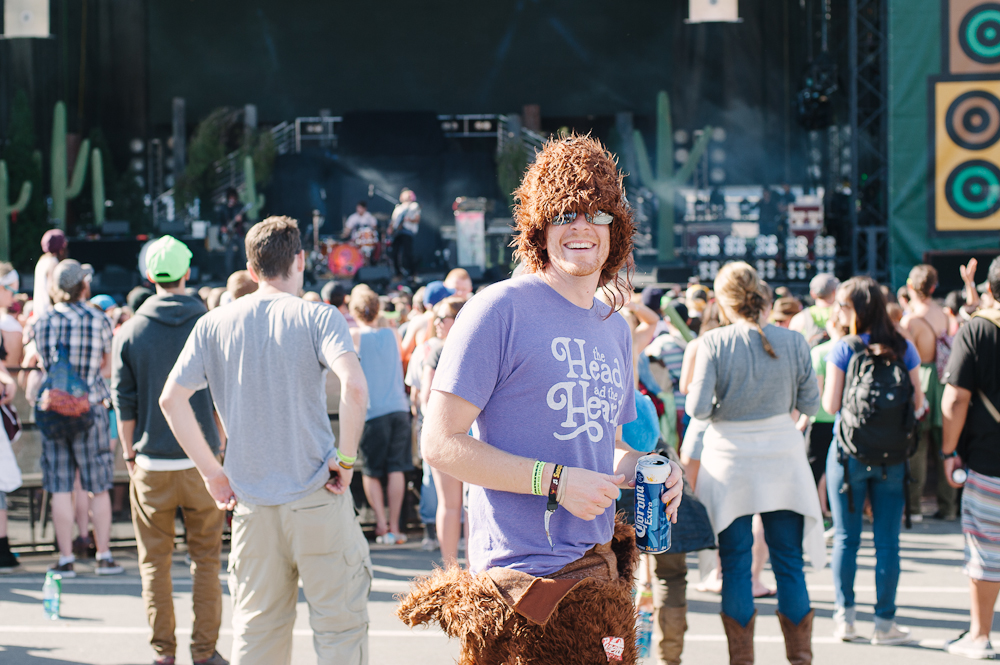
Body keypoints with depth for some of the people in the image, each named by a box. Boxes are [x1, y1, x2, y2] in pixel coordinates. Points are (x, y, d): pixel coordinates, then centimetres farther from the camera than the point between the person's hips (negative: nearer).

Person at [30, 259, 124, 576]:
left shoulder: (41, 322, 0)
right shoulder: (99, 321, -6)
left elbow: (41, 361, 13)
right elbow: (107, 363, 7)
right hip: (90, 407, -1)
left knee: (60, 489, 4)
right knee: (98, 488, 7)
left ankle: (66, 559, 5)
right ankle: (104, 556, 9)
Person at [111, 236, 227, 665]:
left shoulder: (130, 332, -1)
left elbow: (124, 403, 0)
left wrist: (130, 456, 10)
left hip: (151, 464, 0)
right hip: (201, 461, 0)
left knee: (155, 562, 8)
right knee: (205, 558, 8)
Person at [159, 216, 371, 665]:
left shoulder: (213, 325, 6)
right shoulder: (316, 318, -5)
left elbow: (171, 399, 3)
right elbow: (354, 387, -20)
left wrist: (212, 472, 7)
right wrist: (346, 459, -9)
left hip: (253, 504, 4)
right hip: (317, 497, -3)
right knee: (339, 625, 4)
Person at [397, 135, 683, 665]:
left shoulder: (615, 328, 15)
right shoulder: (499, 310, -9)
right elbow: (440, 443, -13)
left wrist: (643, 472, 4)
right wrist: (554, 480, -18)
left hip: (599, 569, 7)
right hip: (522, 576, -7)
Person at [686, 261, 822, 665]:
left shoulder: (713, 344, -11)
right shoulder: (793, 342, -4)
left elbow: (697, 408, -14)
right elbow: (810, 405, 1)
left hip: (730, 460, -2)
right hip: (782, 457, 2)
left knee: (735, 564, 6)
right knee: (788, 562, 9)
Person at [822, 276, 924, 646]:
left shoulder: (842, 350, -8)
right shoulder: (904, 349, -1)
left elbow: (830, 405, -10)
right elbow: (917, 403, 1)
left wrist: (820, 388, 10)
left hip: (849, 452, -1)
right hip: (893, 456, 2)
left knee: (845, 538, 8)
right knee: (887, 541, 5)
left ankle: (845, 618, 9)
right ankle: (884, 622, 7)